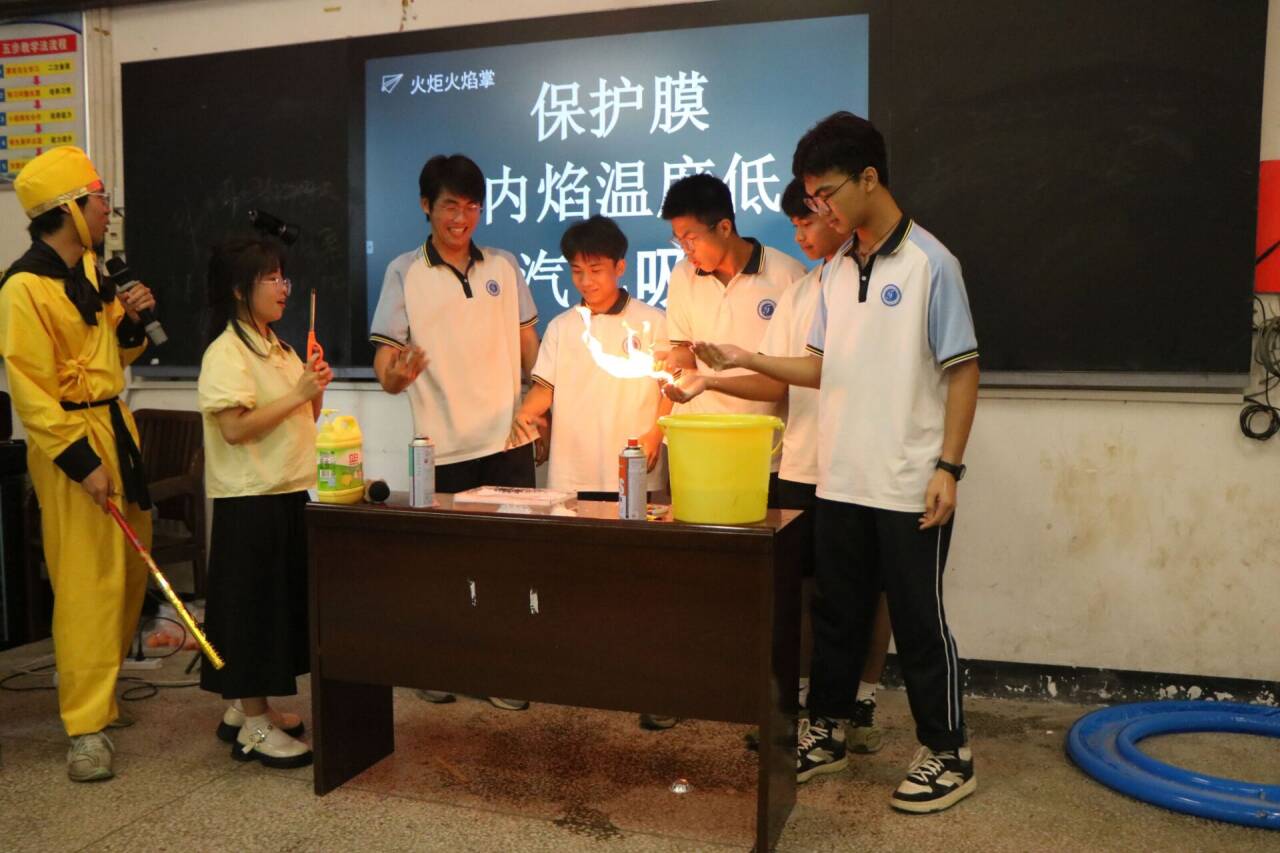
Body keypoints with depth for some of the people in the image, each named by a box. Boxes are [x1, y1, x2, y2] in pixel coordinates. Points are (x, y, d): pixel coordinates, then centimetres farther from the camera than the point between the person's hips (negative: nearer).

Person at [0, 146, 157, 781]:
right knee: (88, 582, -7)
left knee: (131, 571, 14)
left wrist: (129, 319, 1)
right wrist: (81, 461, -20)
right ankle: (86, 725, 2)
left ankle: (97, 689, 31)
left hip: (116, 428, 9)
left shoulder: (88, 268, 11)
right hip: (71, 443, -9)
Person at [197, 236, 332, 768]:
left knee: (281, 602, 14)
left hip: (288, 495, 9)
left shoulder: (275, 346, 15)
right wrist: (297, 393, -22)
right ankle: (254, 728, 8)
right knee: (252, 604, -1)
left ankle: (247, 708, 27)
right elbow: (236, 428, -22)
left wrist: (316, 392, 1)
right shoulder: (226, 352, -12)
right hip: (249, 501, -9)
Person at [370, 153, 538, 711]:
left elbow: (530, 349, 15)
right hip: (443, 449, -2)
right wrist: (397, 374, -24)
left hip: (508, 441, 2)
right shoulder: (404, 273, 2)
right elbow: (385, 365, -2)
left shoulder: (503, 267, 10)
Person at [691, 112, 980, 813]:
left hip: (909, 487, -6)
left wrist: (948, 468, -14)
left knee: (918, 619, 5)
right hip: (840, 482, 6)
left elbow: (963, 371, -9)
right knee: (836, 611, 15)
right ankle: (826, 732, 31)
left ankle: (947, 754, 22)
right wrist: (744, 360, 2)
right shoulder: (838, 271, 10)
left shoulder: (928, 263, -8)